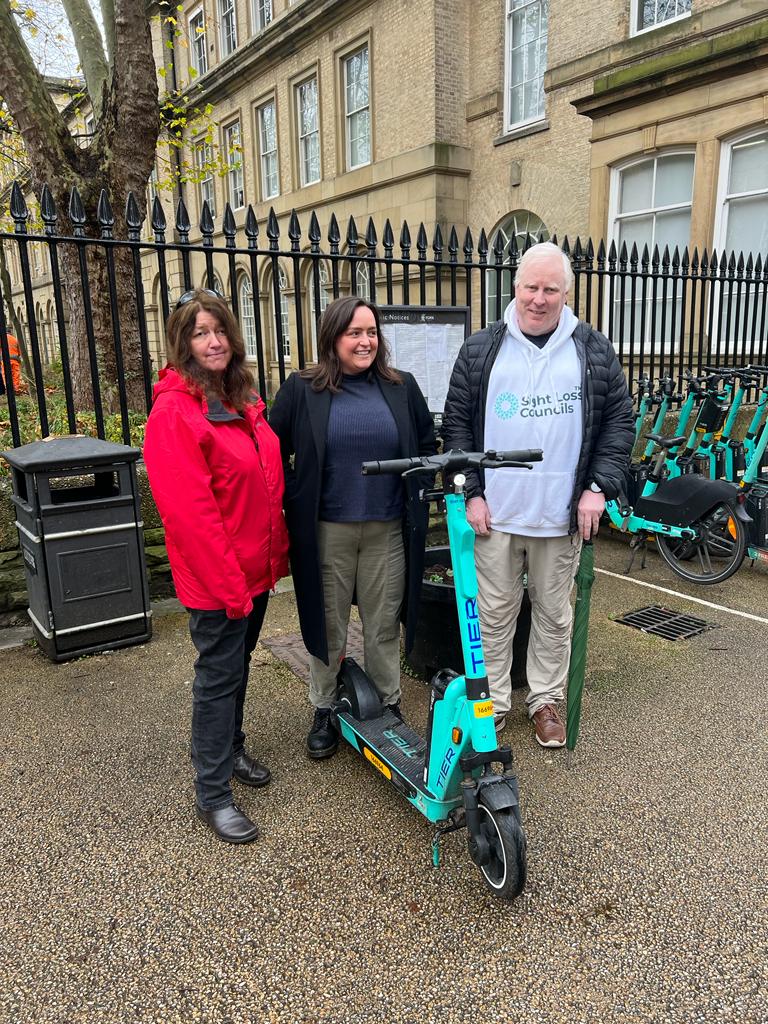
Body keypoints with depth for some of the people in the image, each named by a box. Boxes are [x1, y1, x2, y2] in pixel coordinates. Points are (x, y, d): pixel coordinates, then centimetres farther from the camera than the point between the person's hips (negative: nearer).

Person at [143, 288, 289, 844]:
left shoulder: (243, 398, 8)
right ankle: (213, 793, 21)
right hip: (217, 576, -8)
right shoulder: (174, 409, -18)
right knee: (219, 677, 5)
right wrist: (229, 583, -21)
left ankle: (232, 749, 42)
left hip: (258, 566, 8)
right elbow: (187, 510, -22)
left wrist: (277, 550, 10)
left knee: (238, 666, 22)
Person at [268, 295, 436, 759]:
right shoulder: (302, 389, -1)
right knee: (329, 627, 11)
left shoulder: (402, 387, 6)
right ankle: (324, 711, 29)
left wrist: (416, 496, 7)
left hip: (387, 530, 2)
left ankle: (389, 705, 31)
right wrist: (297, 502, -2)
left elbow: (428, 446, 16)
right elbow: (274, 453, 4)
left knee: (384, 626, 12)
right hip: (326, 532, -1)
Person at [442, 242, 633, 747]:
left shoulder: (594, 349, 4)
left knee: (554, 614, 14)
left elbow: (620, 420, 6)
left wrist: (599, 486, -5)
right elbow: (457, 422, 3)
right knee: (495, 614, 10)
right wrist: (472, 492, -3)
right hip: (496, 514, 0)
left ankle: (546, 699, 32)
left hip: (562, 515, 1)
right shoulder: (481, 350, 2)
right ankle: (494, 701, 27)